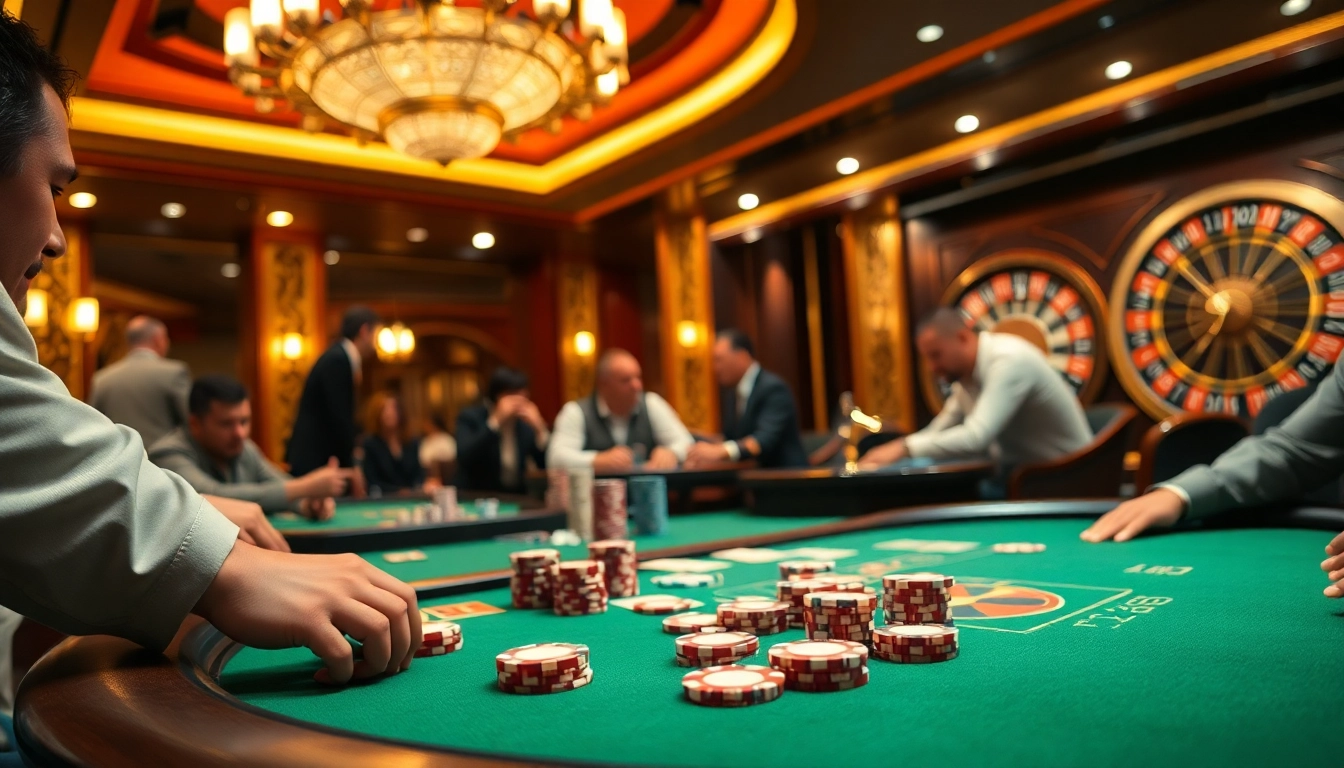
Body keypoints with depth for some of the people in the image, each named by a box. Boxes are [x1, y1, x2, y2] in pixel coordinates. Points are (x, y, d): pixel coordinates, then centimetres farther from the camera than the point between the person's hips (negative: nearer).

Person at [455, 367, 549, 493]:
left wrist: (539, 429, -15)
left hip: (516, 497, 3)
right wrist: (496, 421, -25)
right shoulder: (470, 417, -6)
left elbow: (546, 463, -1)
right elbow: (464, 458, -22)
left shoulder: (524, 421, 4)